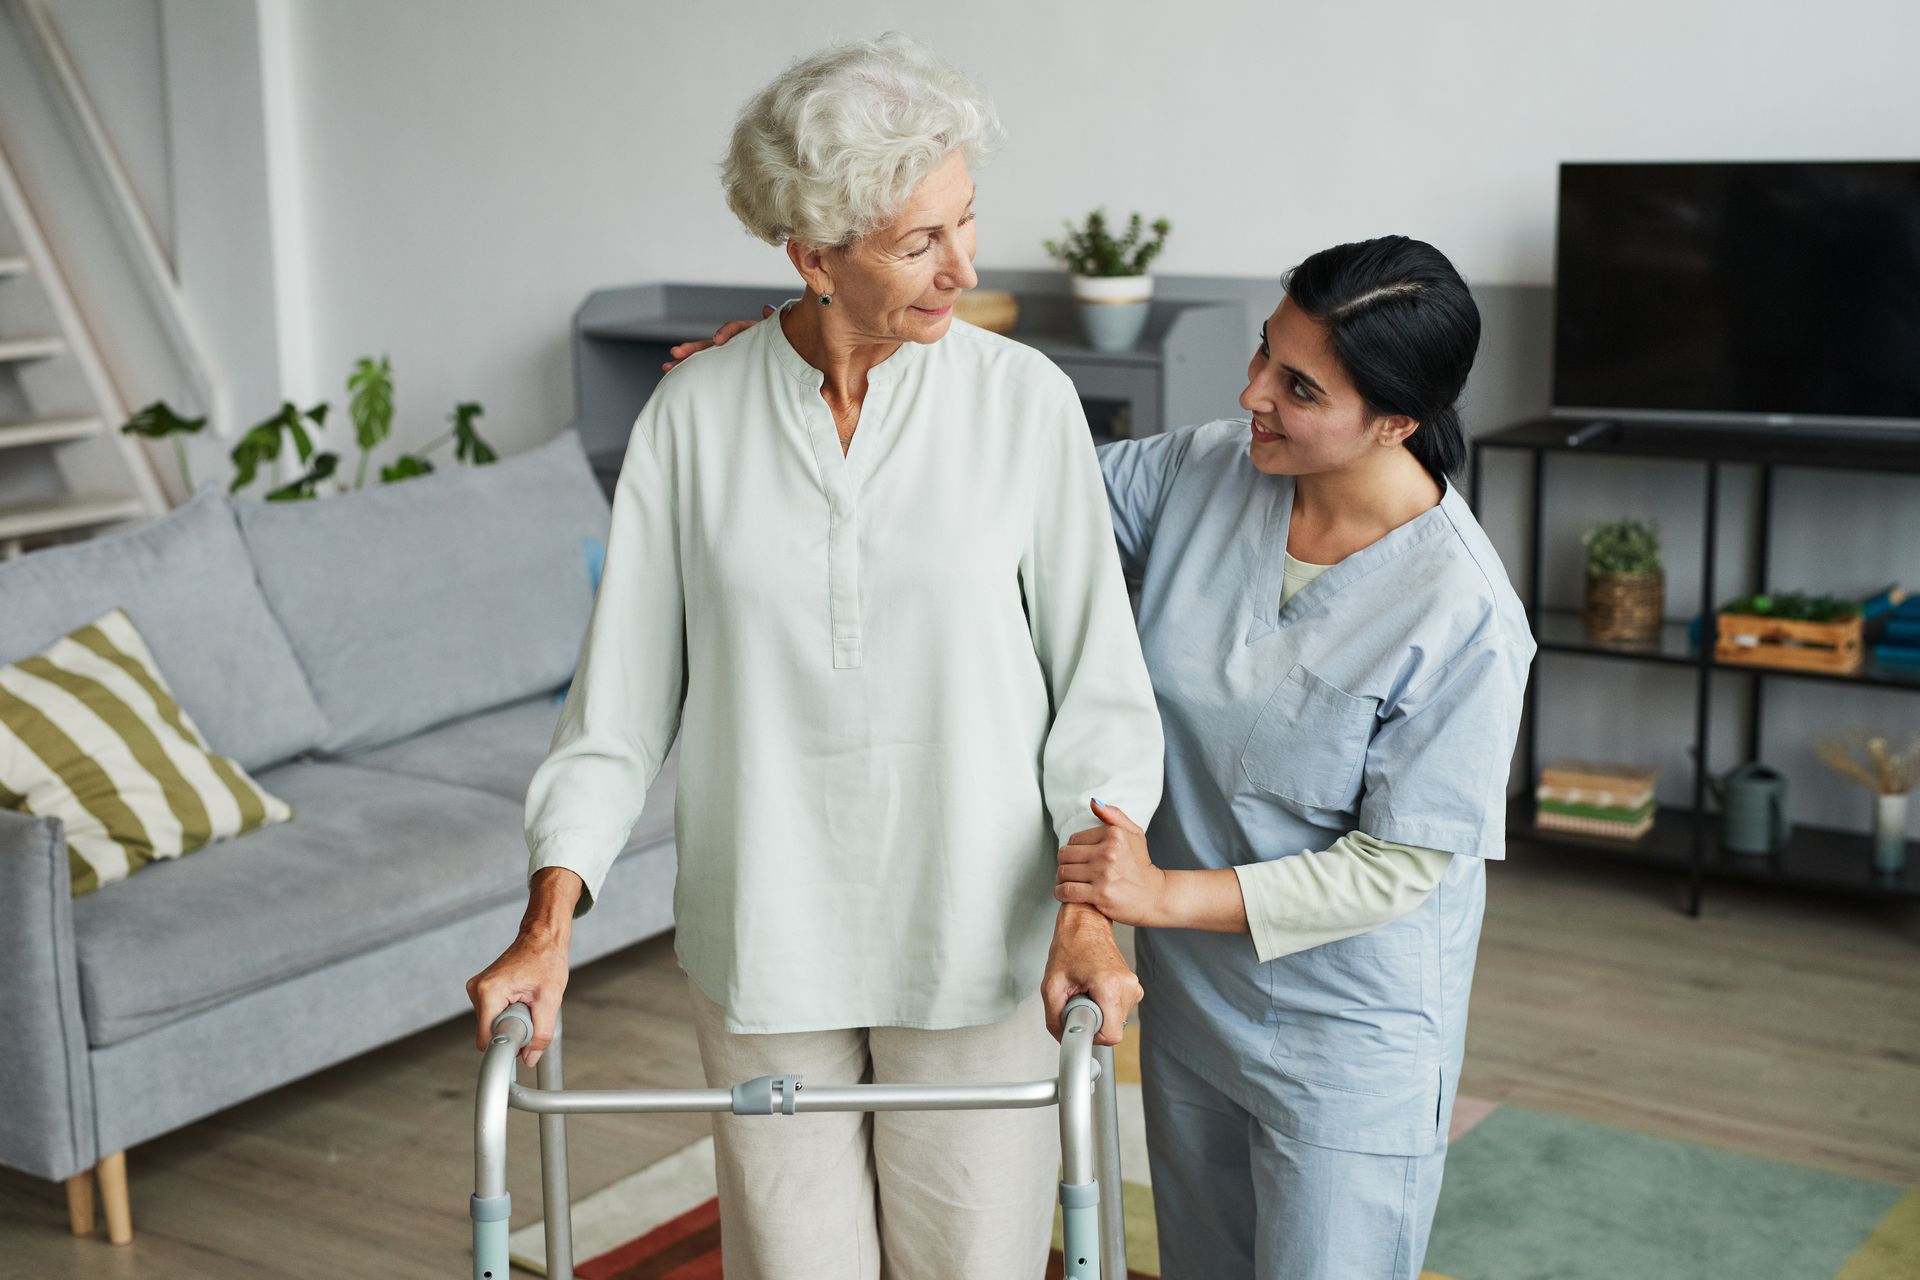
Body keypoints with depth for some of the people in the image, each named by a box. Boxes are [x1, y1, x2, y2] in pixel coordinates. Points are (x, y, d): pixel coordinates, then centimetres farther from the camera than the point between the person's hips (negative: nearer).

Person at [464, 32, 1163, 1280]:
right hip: (765, 942, 1)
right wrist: (548, 922, -9)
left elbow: (1100, 682, -5)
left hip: (973, 940, -1)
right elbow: (623, 692, -1)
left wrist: (1088, 904, -18)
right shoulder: (694, 414, -5)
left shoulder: (1023, 401, -8)